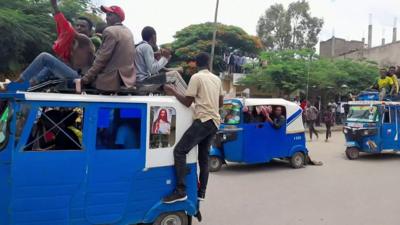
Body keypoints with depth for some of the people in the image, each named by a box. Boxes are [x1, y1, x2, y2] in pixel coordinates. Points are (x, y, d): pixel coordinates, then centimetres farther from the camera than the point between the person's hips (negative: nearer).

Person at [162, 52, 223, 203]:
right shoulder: (217, 79, 16)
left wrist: (173, 92, 6)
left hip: (203, 121, -8)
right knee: (204, 157, 15)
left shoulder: (196, 77, -6)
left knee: (179, 151, -11)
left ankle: (181, 191, -17)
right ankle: (201, 192, 19)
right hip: (214, 122, 8)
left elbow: (187, 102, -7)